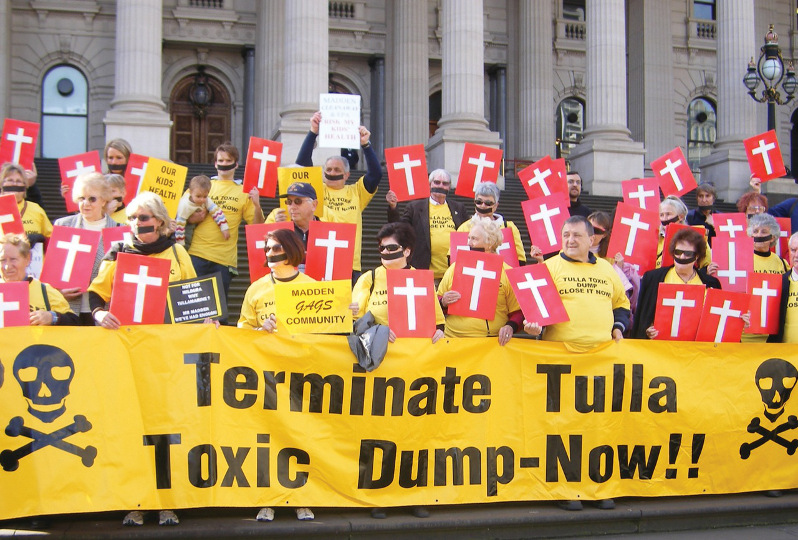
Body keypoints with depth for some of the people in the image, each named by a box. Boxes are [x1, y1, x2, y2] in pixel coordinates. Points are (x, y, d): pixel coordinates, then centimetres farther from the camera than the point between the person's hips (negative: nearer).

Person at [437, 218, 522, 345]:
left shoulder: (507, 272, 7)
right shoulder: (455, 268, 13)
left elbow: (518, 311, 9)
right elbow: (436, 304, 20)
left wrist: (511, 326, -11)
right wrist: (443, 302, -2)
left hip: (494, 343, -1)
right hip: (454, 340, 1)